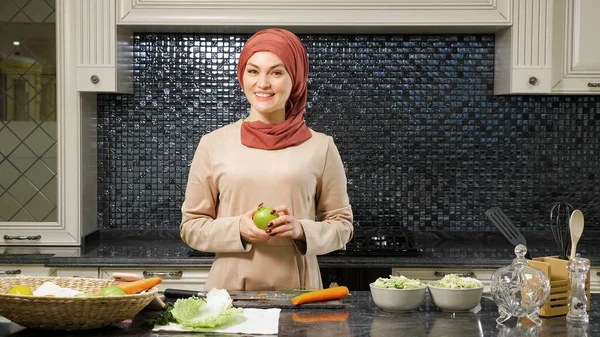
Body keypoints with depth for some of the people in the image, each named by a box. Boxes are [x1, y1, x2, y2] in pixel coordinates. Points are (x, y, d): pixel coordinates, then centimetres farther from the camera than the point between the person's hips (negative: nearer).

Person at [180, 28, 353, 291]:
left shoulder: (319, 147, 3)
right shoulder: (214, 144, 3)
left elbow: (342, 225, 8)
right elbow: (191, 225, 6)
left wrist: (300, 230, -10)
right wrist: (238, 228, -10)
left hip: (297, 289, 0)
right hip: (229, 288, 0)